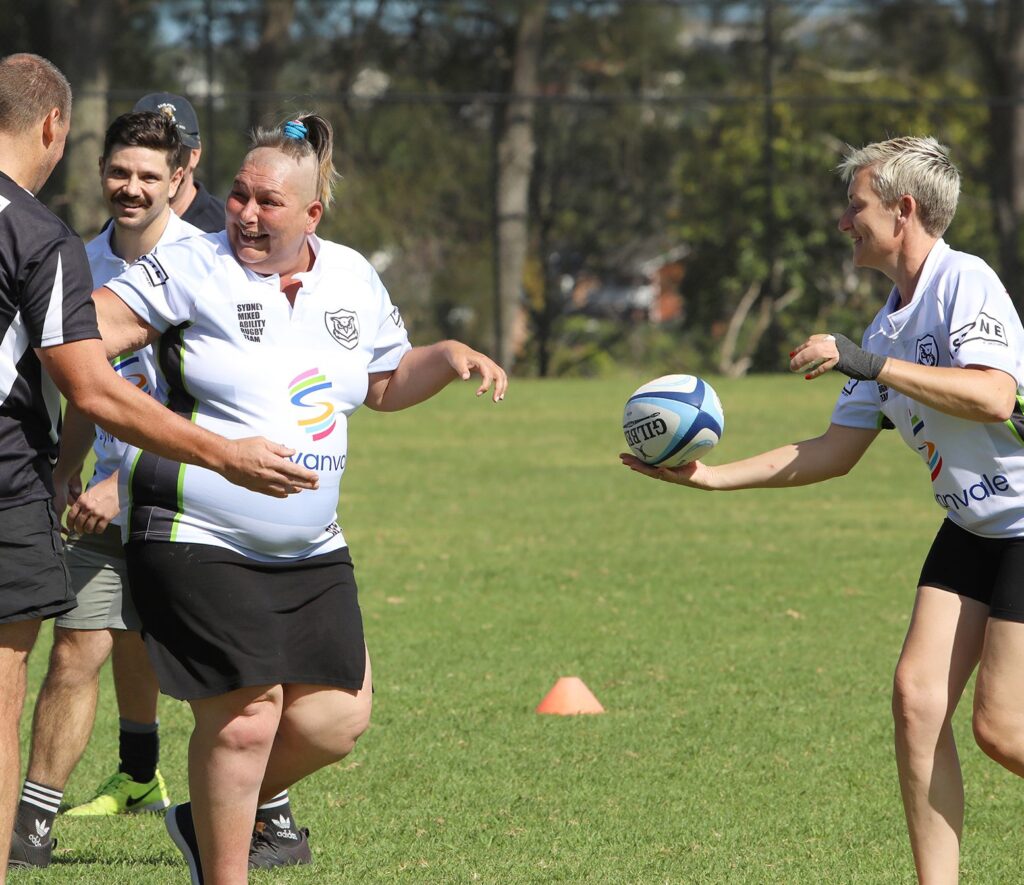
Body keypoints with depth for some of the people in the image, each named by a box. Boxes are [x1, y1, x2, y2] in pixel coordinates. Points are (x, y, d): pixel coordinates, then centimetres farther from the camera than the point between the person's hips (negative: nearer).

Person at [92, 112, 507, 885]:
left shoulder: (353, 279, 9)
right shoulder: (193, 269, -9)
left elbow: (386, 383, 23)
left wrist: (449, 356, 6)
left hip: (308, 551, 6)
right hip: (196, 543, -6)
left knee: (336, 719, 3)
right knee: (245, 719, -11)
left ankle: (210, 820, 26)